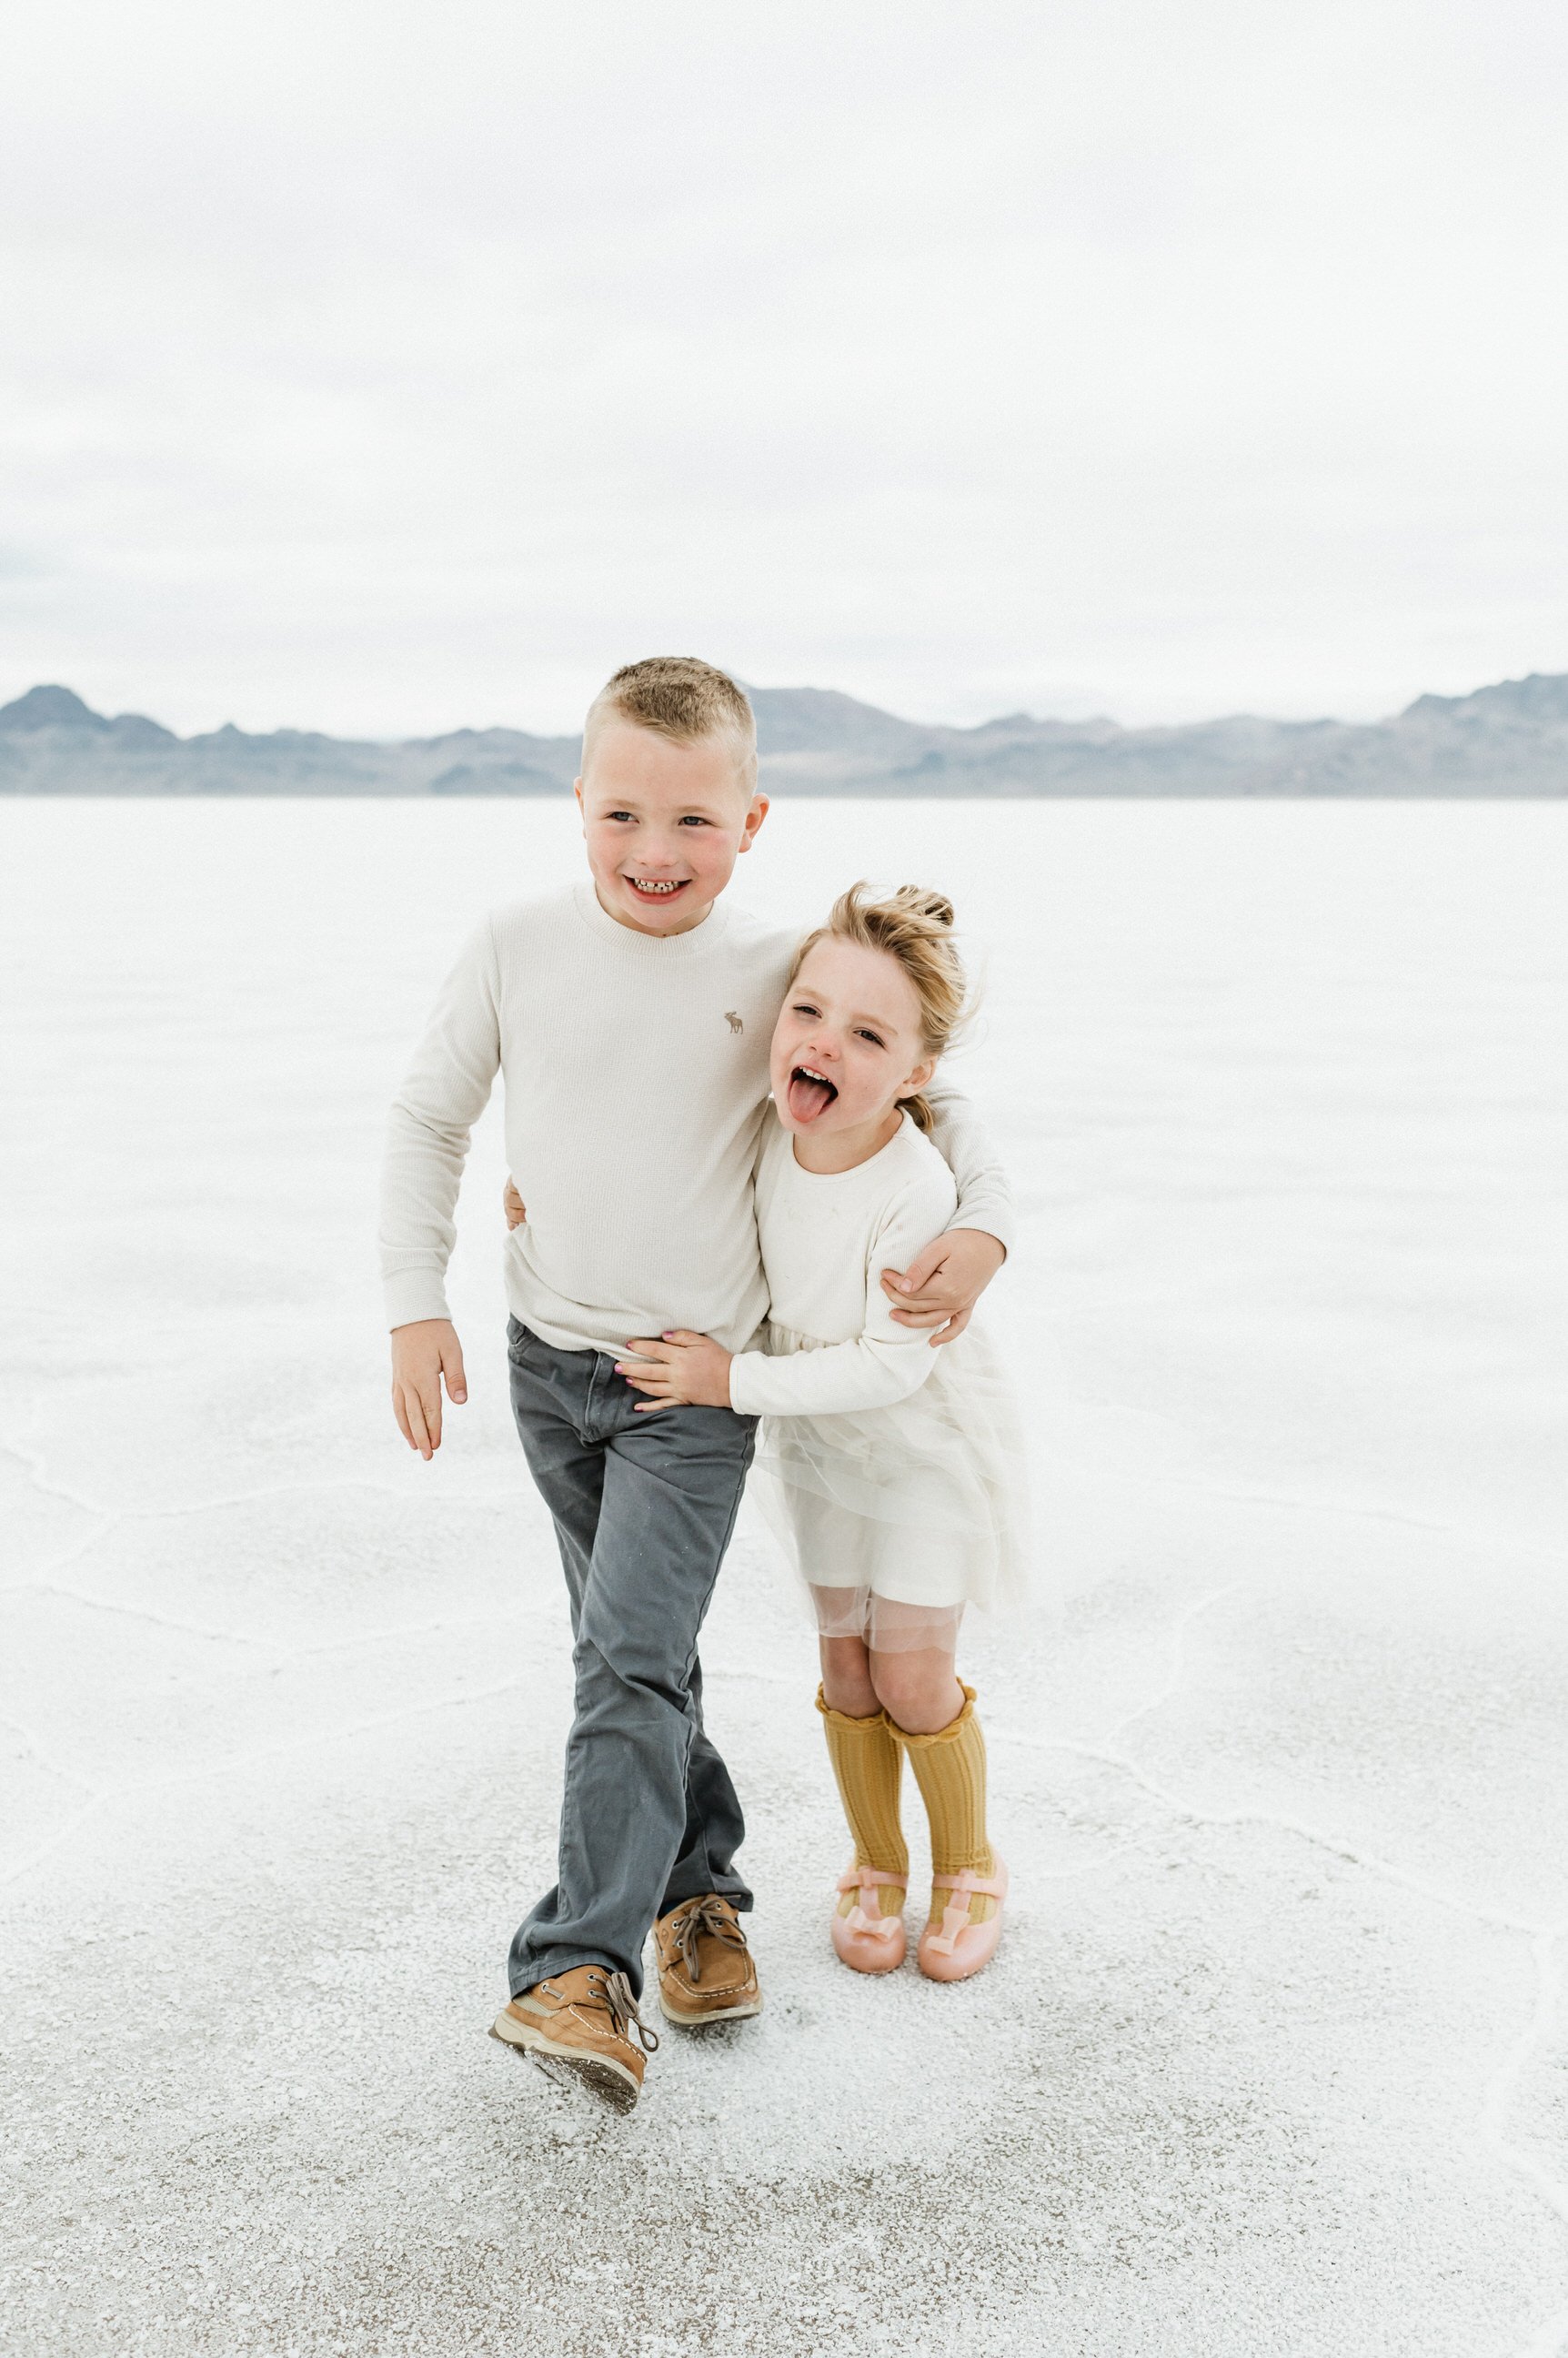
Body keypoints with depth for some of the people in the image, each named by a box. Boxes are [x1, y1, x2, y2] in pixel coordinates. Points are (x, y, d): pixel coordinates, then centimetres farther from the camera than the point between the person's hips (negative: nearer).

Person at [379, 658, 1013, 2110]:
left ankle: (581, 1969, -9)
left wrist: (982, 1226, -12)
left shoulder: (781, 974, -9)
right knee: (628, 1650, 15)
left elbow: (929, 1094, 4)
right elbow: (428, 1115, 5)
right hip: (549, 1360, 3)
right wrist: (416, 1304, -1)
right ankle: (698, 1881, 34)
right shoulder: (517, 949, -7)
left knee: (632, 1656, -14)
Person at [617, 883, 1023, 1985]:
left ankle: (969, 1865, 29)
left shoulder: (911, 1192, -36)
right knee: (848, 1667, 12)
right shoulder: (771, 1131, -19)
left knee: (914, 1681, 2)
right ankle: (875, 1866, 33)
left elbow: (893, 1363, -29)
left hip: (929, 1446, -5)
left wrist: (736, 1380, -26)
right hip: (821, 1439, 5)